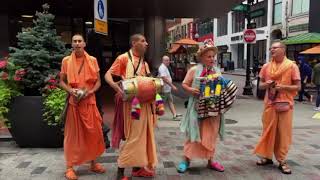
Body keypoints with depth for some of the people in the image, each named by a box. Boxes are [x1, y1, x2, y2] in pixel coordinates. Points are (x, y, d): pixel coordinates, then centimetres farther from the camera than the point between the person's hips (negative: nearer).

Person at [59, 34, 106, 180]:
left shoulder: (93, 60, 4)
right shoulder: (66, 61, 3)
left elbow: (98, 81, 7)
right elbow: (62, 82, 6)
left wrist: (90, 91, -11)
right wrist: (70, 90, -13)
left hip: (89, 101, 2)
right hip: (73, 102, -1)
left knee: (93, 132, 6)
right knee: (73, 134, 3)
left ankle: (93, 163, 22)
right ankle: (70, 166, 14)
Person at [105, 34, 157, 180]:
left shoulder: (144, 62, 16)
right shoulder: (124, 58, -7)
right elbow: (107, 75, -11)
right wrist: (117, 87, -28)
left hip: (144, 102, 8)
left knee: (143, 134, 11)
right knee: (133, 135, -6)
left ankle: (137, 166, 24)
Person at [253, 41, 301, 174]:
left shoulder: (292, 66, -3)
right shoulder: (266, 66, 6)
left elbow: (298, 87, -1)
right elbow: (260, 85, 12)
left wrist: (283, 87, -18)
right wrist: (266, 84, -10)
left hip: (285, 104, -2)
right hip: (269, 104, 3)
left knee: (284, 133, 4)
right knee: (268, 131, 9)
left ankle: (282, 161, 16)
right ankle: (267, 156, 25)